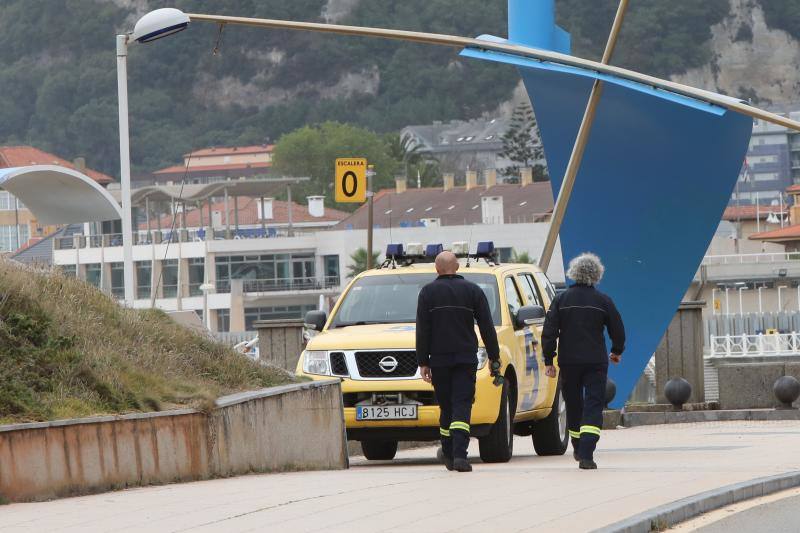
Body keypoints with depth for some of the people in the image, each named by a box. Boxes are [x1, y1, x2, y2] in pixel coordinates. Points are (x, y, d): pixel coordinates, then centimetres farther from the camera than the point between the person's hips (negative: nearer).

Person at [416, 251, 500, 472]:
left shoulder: (428, 292, 2)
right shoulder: (472, 291, 4)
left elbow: (422, 331, -1)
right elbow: (487, 327, 5)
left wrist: (423, 362, 1)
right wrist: (494, 356, 11)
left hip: (439, 359, 0)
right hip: (466, 359, 0)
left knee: (446, 407, 11)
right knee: (462, 406, -5)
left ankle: (449, 455, 15)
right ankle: (459, 454, -19)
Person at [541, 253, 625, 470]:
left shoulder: (561, 300, 1)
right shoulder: (603, 301, -2)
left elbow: (549, 332, -3)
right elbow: (618, 329, 5)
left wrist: (548, 361, 2)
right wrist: (617, 352, 24)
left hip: (569, 362, 2)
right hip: (596, 362, -2)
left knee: (573, 405, 17)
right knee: (593, 406, -4)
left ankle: (579, 449, 30)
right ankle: (586, 454, -18)